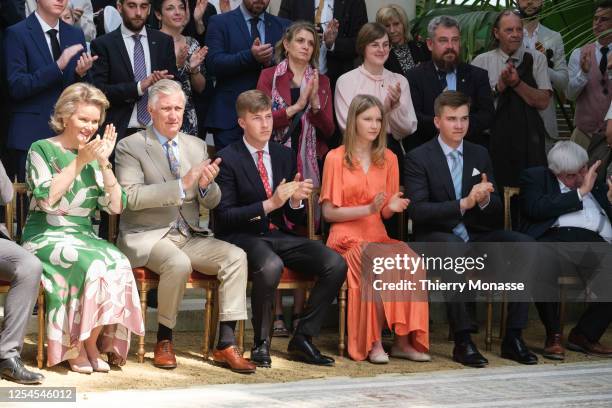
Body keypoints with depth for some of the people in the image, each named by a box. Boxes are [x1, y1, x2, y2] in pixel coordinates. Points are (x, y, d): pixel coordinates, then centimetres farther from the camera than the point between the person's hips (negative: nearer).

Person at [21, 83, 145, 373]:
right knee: (92, 265, -34)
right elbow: (47, 198, -14)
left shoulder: (94, 156, 15)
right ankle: (78, 346, -17)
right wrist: (79, 163, -14)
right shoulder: (42, 150, 2)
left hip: (84, 237, 5)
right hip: (47, 238, -4)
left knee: (118, 265, -28)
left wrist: (104, 162, -4)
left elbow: (116, 206, 5)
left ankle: (90, 343, -15)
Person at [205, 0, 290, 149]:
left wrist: (271, 60, -14)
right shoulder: (220, 23, 4)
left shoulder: (283, 26, 13)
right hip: (230, 113, -2)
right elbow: (213, 63, -8)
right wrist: (250, 56, -21)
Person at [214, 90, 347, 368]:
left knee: (335, 264, -16)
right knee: (271, 265, -39)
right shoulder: (227, 159, -4)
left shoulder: (284, 156, 13)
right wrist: (269, 204, -20)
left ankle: (302, 339, -6)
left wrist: (296, 201, -9)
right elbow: (224, 216, -12)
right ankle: (261, 343, -20)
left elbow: (295, 219, 16)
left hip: (278, 236, 6)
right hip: (241, 238, -6)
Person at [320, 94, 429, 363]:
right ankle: (374, 343, -25)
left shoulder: (388, 159, 14)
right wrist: (369, 209, -13)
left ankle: (404, 341, -23)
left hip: (378, 237, 4)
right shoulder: (336, 158, 1)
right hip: (348, 238, -4)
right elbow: (329, 212, -2)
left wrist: (392, 207, -8)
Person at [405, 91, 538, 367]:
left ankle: (513, 338, -17)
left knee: (524, 244, -20)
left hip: (475, 236, 5)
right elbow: (417, 210, -16)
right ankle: (462, 341, -35)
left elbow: (496, 210, 10)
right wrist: (463, 204, -26)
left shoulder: (480, 155, 12)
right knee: (453, 246, -39)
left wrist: (484, 199, -15)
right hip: (436, 239, -5)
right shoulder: (418, 158, -3)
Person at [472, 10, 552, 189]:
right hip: (494, 139, -1)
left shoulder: (537, 59, 6)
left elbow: (543, 102, -2)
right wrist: (499, 86, -14)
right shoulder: (482, 61, 5)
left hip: (529, 138, 1)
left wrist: (517, 83, -12)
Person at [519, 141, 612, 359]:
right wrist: (580, 192, 4)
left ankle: (584, 334, -9)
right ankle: (554, 335, -20)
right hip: (557, 237, -3)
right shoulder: (535, 177, 18)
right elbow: (537, 209, -2)